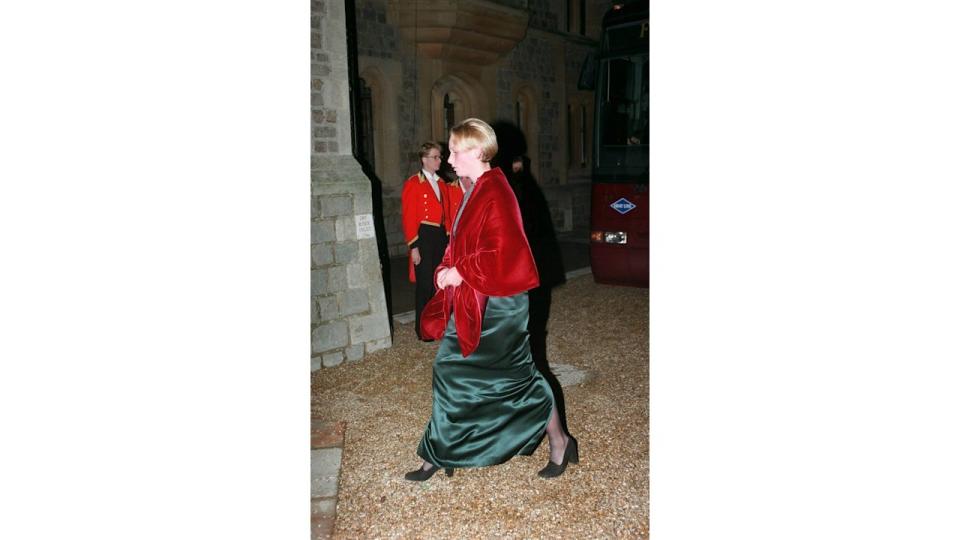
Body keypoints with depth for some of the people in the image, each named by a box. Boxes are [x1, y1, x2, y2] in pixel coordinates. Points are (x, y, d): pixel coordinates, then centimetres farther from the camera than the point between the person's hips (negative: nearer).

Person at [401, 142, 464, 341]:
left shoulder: (441, 183, 13)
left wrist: (448, 237, 10)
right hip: (424, 236, -6)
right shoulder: (413, 183, -7)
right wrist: (413, 247, -14)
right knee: (425, 283, -1)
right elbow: (408, 217, -11)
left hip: (441, 235, 6)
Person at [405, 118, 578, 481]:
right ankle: (438, 456, 28)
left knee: (515, 375, 3)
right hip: (471, 302, 10)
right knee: (452, 371, 14)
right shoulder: (475, 191, 11)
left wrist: (460, 272, -19)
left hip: (496, 304, -10)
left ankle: (559, 443, 24)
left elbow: (503, 251, -26)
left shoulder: (495, 193, -19)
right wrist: (447, 271, 5)